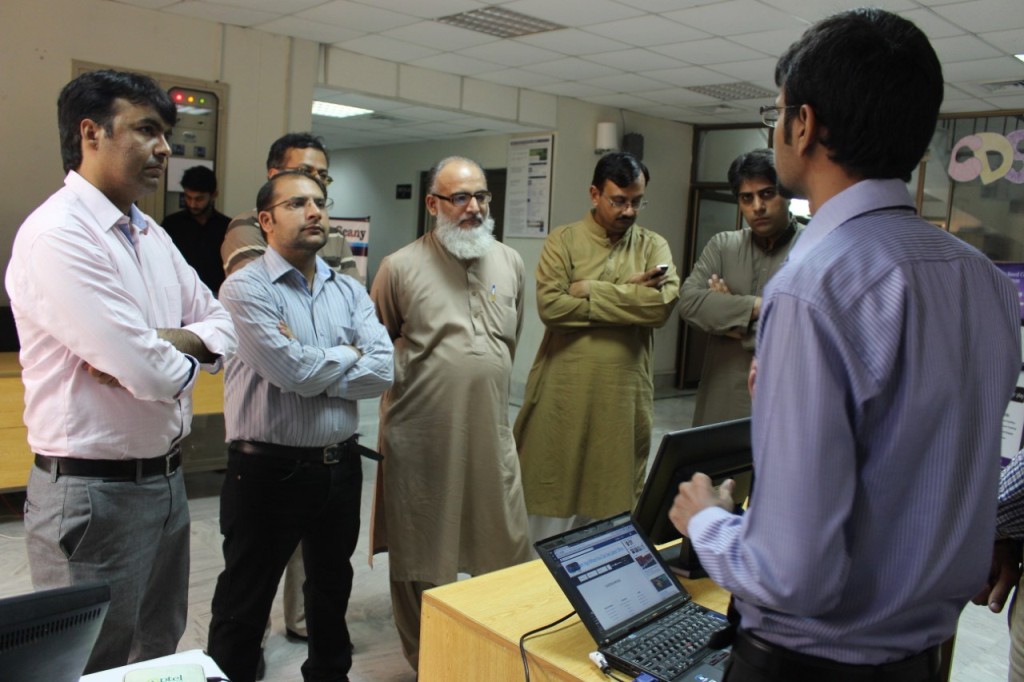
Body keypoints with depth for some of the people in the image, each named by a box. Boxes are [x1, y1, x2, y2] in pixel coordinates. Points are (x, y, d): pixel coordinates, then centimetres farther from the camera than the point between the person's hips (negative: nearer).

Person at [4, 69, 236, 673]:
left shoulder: (151, 234, 9)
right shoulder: (57, 235, -19)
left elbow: (222, 322, 10)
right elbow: (152, 373, -27)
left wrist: (168, 342, -11)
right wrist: (184, 357, -3)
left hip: (167, 479, 8)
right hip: (95, 492, -8)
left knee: (159, 652, 24)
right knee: (97, 665, 11)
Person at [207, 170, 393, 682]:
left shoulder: (350, 291, 5)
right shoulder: (245, 288, -11)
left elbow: (382, 371, -8)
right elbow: (292, 372, -23)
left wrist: (310, 372, -16)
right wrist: (349, 354, -7)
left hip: (340, 467, 6)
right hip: (268, 471, -5)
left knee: (332, 590, 24)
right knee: (244, 607, 11)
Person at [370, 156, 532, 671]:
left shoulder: (510, 263, 8)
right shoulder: (401, 267, -5)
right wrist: (406, 382, 3)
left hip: (490, 433, 3)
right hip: (422, 436, -3)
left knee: (507, 553, 9)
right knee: (421, 559, 11)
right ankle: (425, 662, 31)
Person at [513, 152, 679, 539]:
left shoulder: (654, 246, 7)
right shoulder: (563, 241, 1)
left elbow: (663, 304, -12)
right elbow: (550, 304, -15)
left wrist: (587, 290, -12)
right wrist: (629, 295, -12)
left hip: (623, 396, 2)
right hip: (565, 393, -1)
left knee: (612, 496, 11)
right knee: (551, 508, 8)